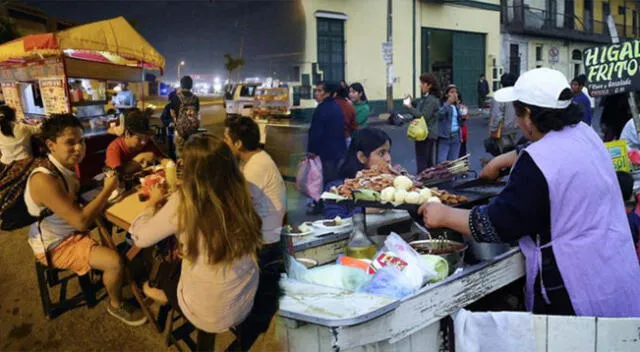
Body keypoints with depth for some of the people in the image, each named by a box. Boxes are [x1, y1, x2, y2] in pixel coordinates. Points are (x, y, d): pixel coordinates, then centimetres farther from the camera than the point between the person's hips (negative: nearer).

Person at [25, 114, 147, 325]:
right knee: (114, 261, -21)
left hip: (70, 229, 9)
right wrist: (107, 190, -24)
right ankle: (116, 305, 8)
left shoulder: (67, 166, -3)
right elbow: (81, 222, -32)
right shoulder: (44, 180, -32)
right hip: (56, 244, -9)